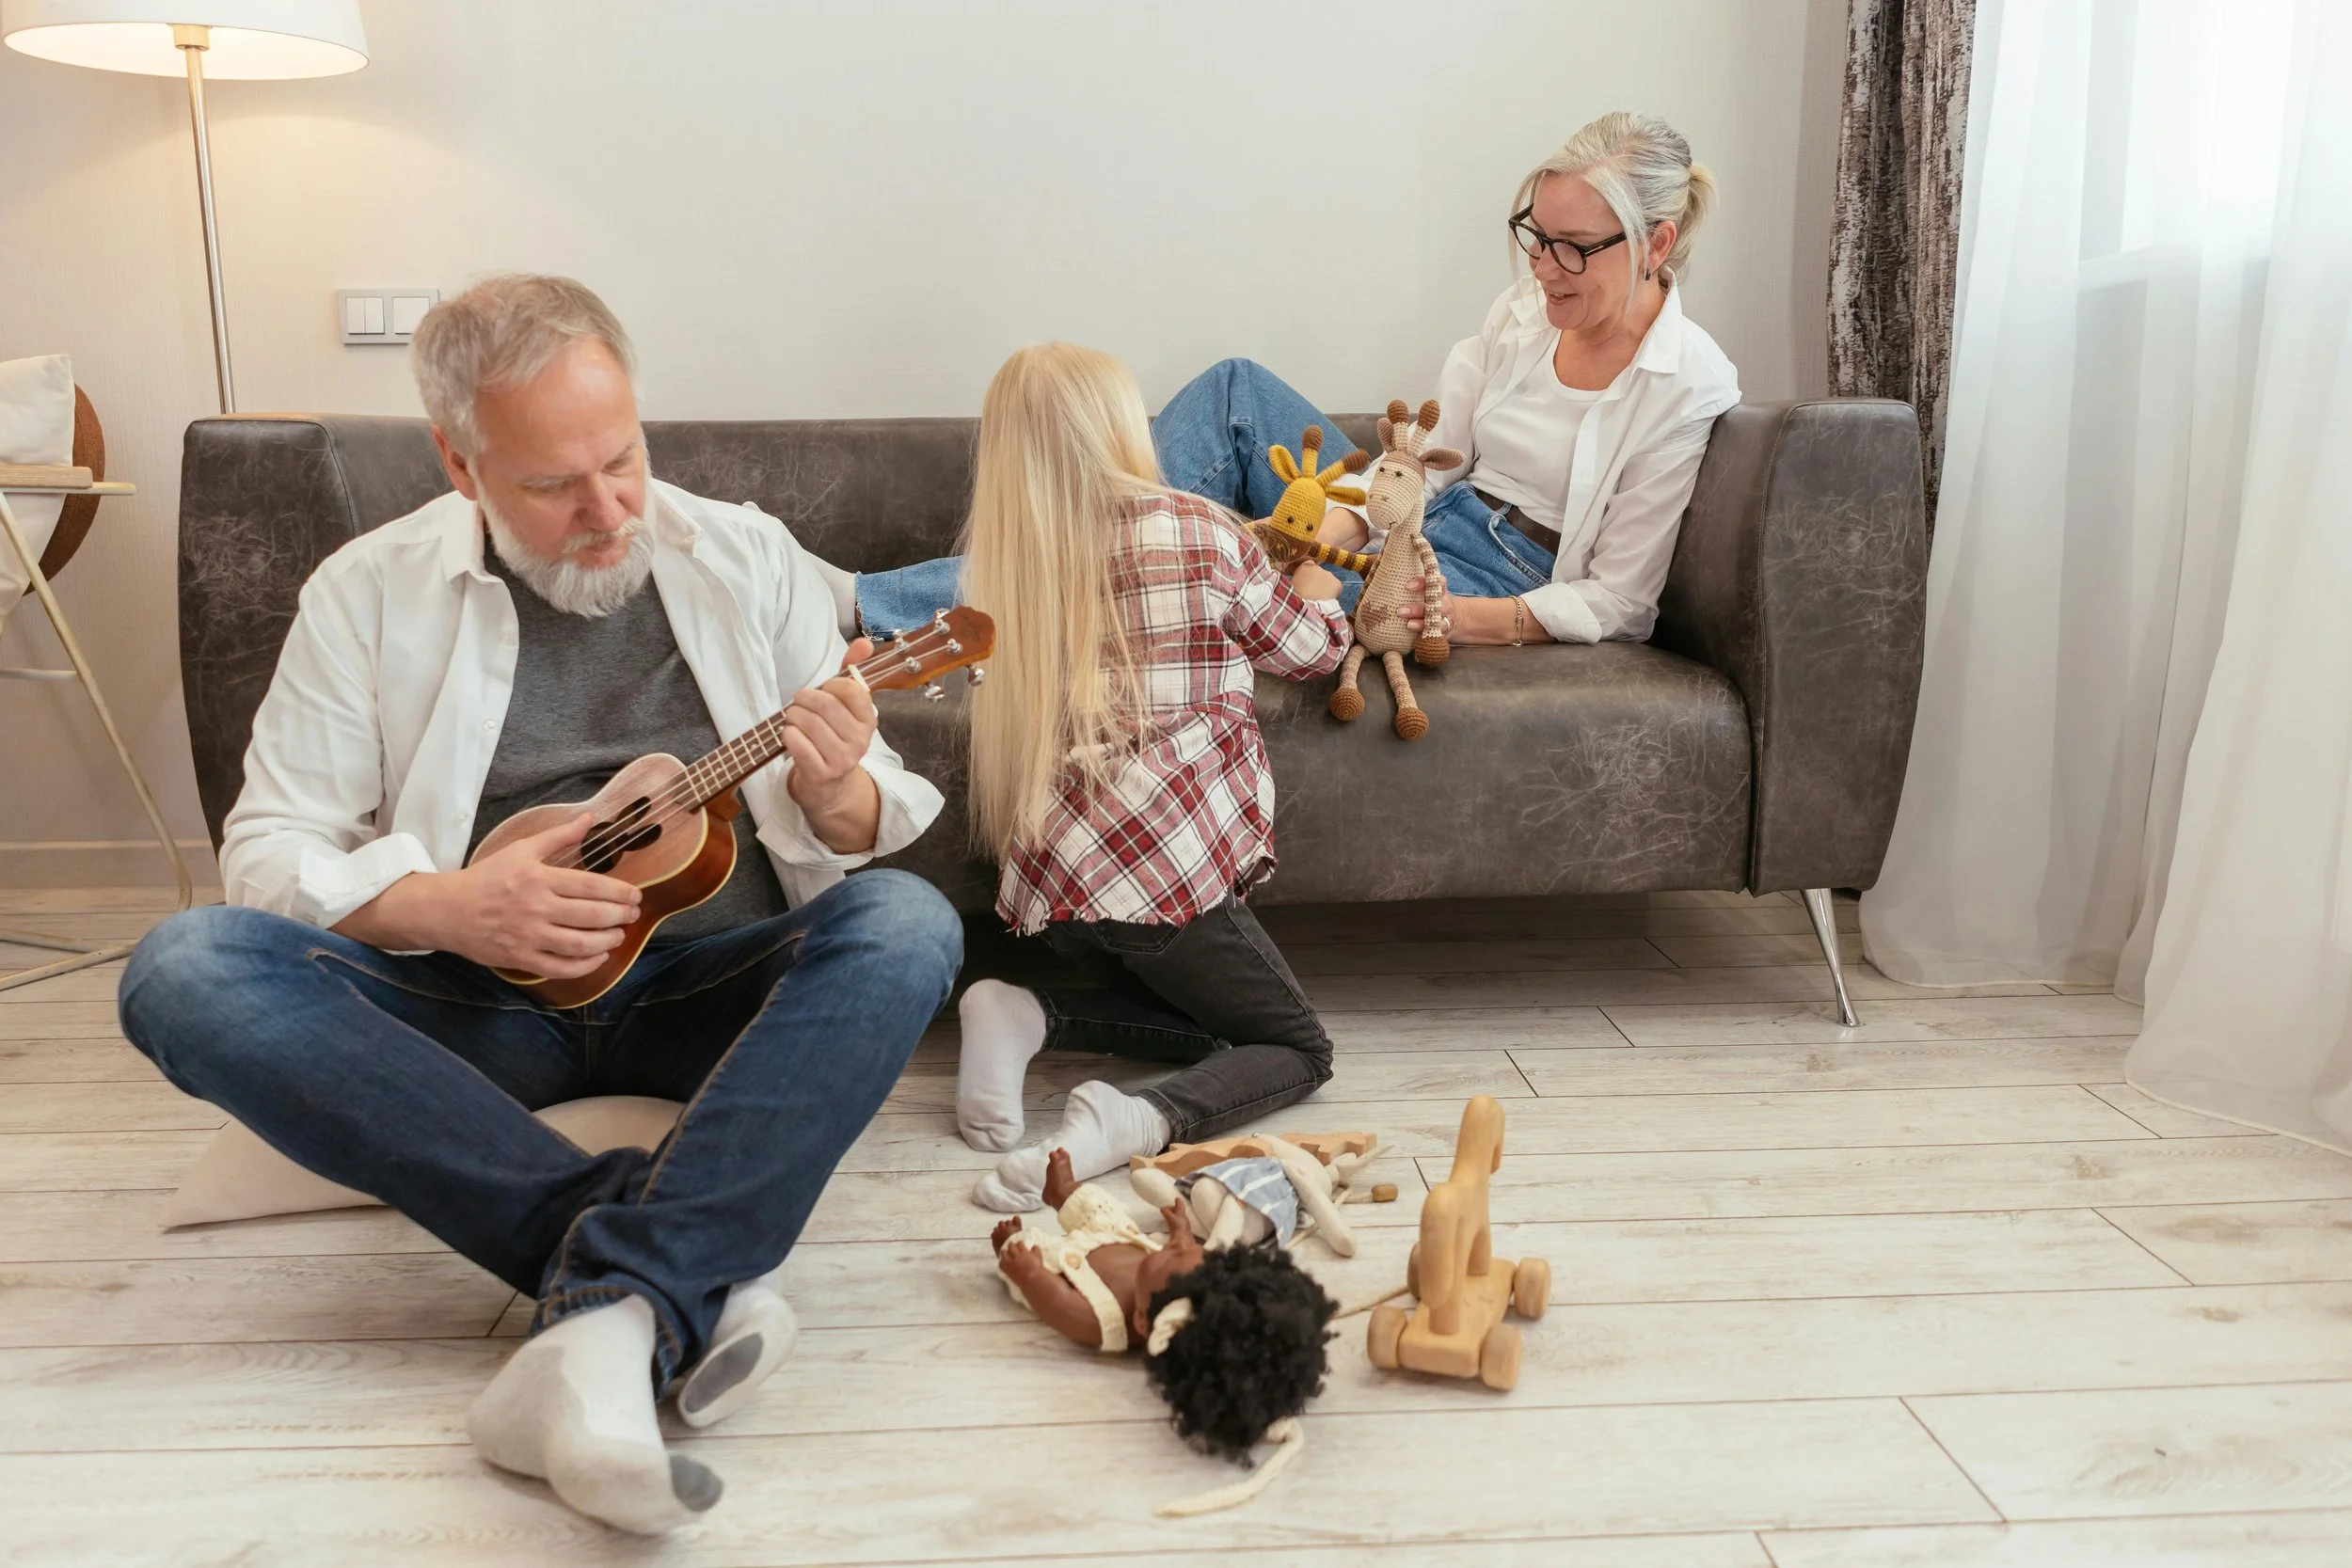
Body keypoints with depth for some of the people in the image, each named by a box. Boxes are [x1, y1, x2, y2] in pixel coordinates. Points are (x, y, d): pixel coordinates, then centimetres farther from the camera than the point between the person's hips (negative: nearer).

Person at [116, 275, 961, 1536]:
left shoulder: (747, 558, 3)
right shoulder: (368, 592, 1)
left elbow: (872, 828, 3)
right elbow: (269, 847, 0)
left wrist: (837, 794, -22)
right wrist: (443, 904, -19)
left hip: (713, 990, 0)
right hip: (476, 997, 1)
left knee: (905, 924, -28)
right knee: (184, 972, -25)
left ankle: (614, 1317, -40)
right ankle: (689, 1273, -33)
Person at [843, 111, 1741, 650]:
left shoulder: (1689, 384, -14)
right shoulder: (1527, 311, 5)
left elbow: (1613, 602, -14)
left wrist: (1447, 618, -26)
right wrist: (1320, 530, -15)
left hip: (1497, 590, -7)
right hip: (1417, 525, 7)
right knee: (1237, 391, -10)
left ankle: (882, 606, -19)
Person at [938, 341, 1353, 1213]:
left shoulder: (1010, 555, 11)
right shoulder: (1198, 531, -3)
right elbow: (1313, 646, 13)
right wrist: (1319, 549, 33)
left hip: (1047, 874, 6)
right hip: (1158, 860, -6)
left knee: (1207, 1017, 26)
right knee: (1300, 1049, 11)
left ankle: (1026, 1015, 2)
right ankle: (1136, 1123, -17)